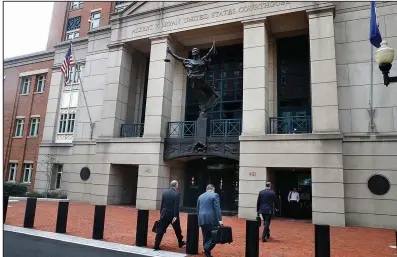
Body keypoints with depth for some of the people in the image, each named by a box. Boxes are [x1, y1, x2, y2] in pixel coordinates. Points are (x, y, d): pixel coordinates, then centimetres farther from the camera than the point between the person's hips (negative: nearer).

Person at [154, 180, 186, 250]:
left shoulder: (165, 193, 3)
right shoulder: (177, 194, -12)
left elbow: (162, 204, 8)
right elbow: (176, 206, -18)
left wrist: (161, 214, 16)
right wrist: (175, 216, -18)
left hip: (164, 214, 4)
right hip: (173, 215, -3)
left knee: (160, 230, 6)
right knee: (177, 230, 17)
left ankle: (156, 246, 3)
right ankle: (180, 242, 34)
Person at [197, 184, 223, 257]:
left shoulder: (200, 196, 17)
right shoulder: (215, 195, -1)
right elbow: (217, 208, -10)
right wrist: (219, 219, -14)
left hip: (202, 219, 6)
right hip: (211, 219, -6)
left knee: (206, 237, 11)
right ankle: (207, 249, -13)